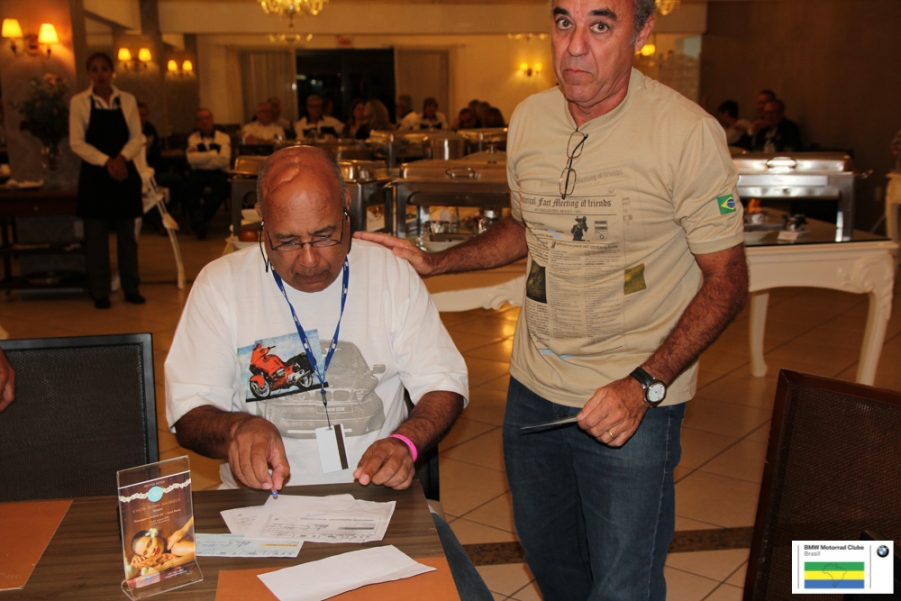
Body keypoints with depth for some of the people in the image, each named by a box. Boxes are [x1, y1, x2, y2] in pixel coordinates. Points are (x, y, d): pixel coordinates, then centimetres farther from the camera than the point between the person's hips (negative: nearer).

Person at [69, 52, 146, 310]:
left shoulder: (127, 100, 5)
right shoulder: (79, 102, 0)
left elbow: (137, 137, 2)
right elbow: (77, 142, -5)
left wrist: (122, 158, -16)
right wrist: (106, 162, -16)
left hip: (124, 172, 2)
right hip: (94, 174, -1)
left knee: (127, 233, 6)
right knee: (96, 235, 1)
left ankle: (131, 288, 15)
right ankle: (100, 293, 8)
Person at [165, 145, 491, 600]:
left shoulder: (390, 272, 5)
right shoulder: (222, 284, 2)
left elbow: (443, 383, 6)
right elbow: (188, 412, 1)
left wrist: (406, 442, -14)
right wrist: (238, 427, -22)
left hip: (377, 492, 1)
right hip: (263, 499, -1)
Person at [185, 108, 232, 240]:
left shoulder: (224, 137, 7)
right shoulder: (193, 138, 13)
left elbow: (224, 160, -10)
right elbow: (191, 159, -7)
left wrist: (200, 156, -5)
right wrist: (213, 154, -5)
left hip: (218, 172, -1)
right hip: (199, 172, 1)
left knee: (222, 186, -35)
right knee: (192, 184, -33)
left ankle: (199, 218, -28)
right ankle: (199, 221, -22)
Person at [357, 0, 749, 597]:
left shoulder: (688, 132, -16)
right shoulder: (529, 118, 1)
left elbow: (726, 279, -12)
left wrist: (644, 386, -21)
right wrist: (432, 263, 7)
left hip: (636, 400, -5)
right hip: (534, 389, 5)